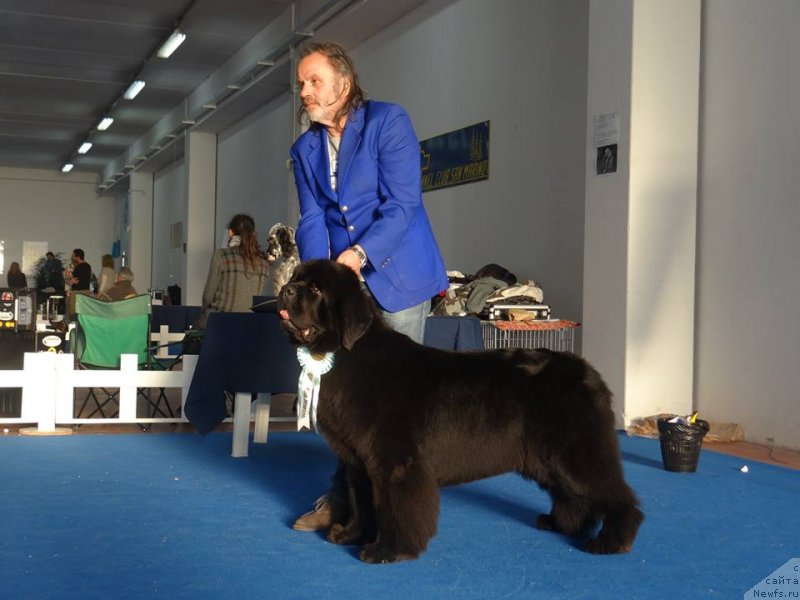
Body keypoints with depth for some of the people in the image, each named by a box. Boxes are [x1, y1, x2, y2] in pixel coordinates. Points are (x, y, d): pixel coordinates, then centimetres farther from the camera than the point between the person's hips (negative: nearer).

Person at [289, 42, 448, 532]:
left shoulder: (389, 121, -9)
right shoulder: (305, 149, 9)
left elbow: (402, 204, -16)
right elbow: (312, 220, 2)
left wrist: (359, 254, -27)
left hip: (397, 275, -5)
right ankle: (345, 499, 15)